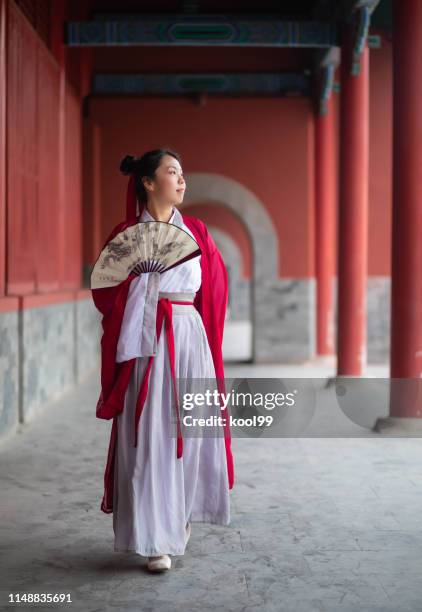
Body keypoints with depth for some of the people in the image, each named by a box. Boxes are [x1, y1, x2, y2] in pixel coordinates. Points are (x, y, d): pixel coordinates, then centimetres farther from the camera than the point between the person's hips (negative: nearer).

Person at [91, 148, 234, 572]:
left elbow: (215, 289, 15)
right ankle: (156, 540, 2)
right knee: (146, 436, -4)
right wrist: (135, 268, -11)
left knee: (188, 429, 4)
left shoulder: (196, 232, 9)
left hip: (189, 340, 2)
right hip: (143, 344, -2)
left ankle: (180, 518, 25)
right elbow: (105, 294, 2)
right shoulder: (126, 234, 4)